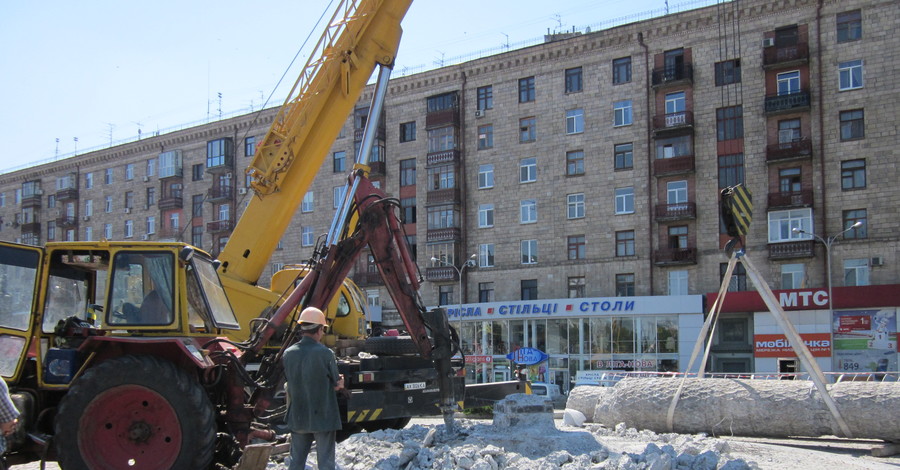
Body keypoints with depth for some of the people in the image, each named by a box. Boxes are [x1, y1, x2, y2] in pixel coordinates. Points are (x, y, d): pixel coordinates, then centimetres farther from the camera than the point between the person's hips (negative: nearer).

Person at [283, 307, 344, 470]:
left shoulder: (288, 354, -3)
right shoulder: (325, 353, -16)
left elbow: (290, 381, 6)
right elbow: (336, 384, -8)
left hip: (297, 417, 4)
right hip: (323, 417, -4)